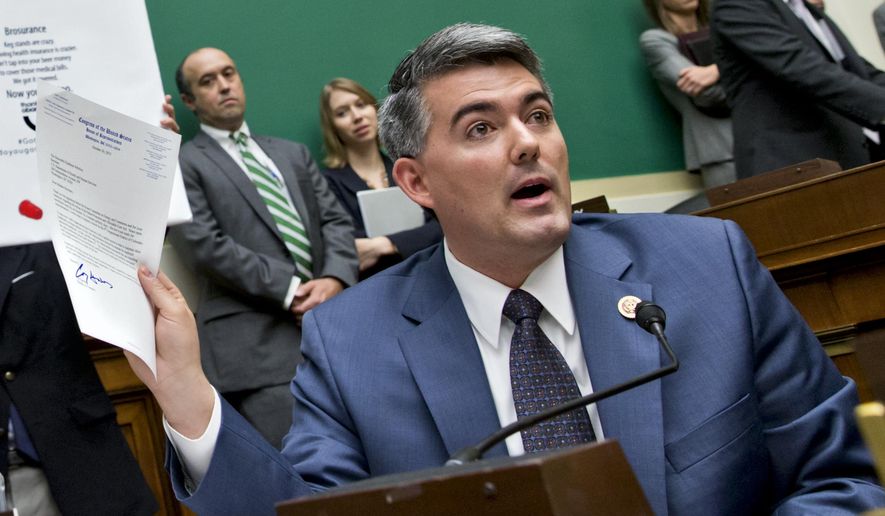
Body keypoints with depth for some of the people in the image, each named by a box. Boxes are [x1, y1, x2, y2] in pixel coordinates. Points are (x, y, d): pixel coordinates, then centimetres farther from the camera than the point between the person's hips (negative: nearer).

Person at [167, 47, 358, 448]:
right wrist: (291, 289, -13)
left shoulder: (294, 154, 22)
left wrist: (335, 279, -7)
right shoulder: (183, 165, 4)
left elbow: (336, 221, 14)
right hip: (256, 343, -5)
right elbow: (205, 247, -7)